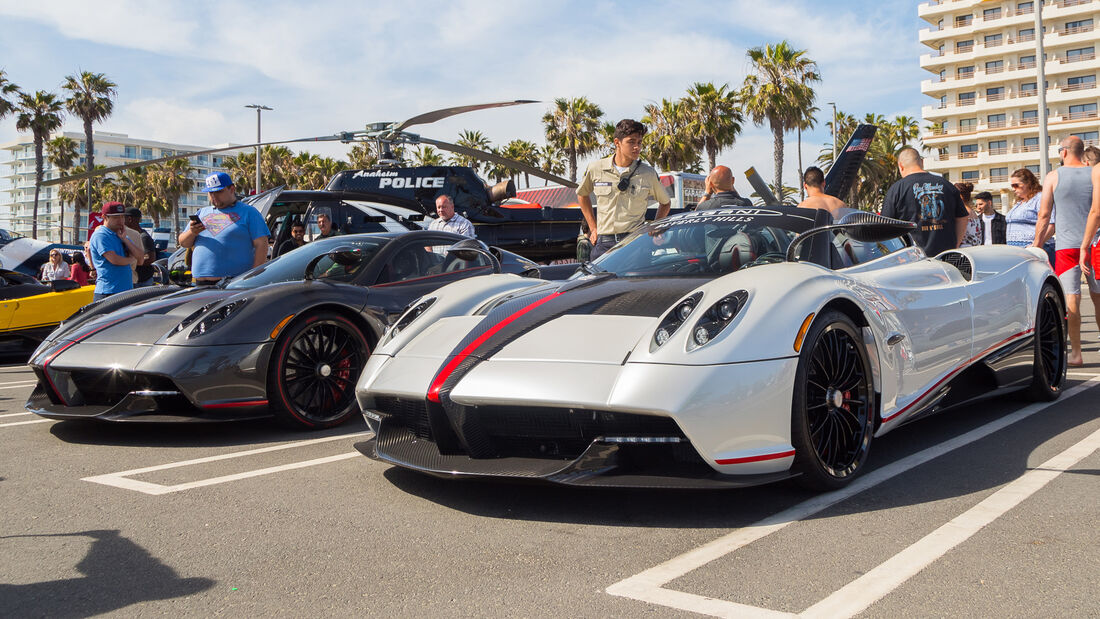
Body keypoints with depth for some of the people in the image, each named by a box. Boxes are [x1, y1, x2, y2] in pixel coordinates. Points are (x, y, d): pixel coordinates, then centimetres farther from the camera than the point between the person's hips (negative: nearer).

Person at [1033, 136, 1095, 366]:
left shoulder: (1053, 177, -1)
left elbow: (1044, 214, -1)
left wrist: (1037, 242, 8)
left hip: (1066, 245, -2)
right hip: (1093, 243, 3)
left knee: (1071, 297, -3)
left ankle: (1076, 352, -4)